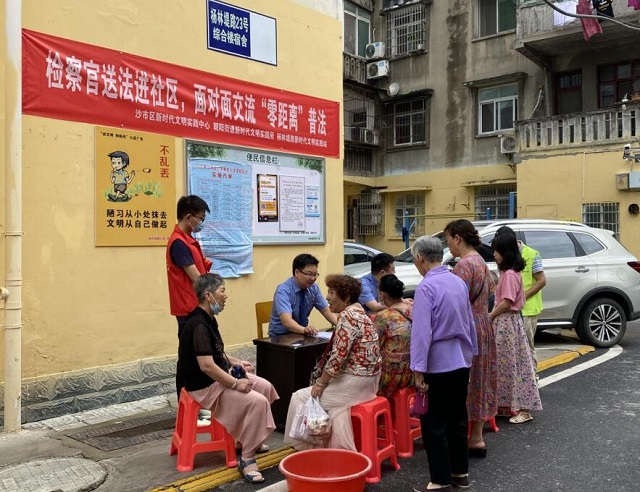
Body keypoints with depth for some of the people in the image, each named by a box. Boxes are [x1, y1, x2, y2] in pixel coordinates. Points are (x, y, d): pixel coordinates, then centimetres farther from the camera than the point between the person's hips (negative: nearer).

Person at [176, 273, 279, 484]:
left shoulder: (207, 319, 7)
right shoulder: (198, 325, -25)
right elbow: (206, 365, -32)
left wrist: (236, 362, 10)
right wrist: (235, 383, -25)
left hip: (219, 376, 10)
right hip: (204, 385, -10)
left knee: (265, 387, 10)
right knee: (257, 401, -22)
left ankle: (250, 439, 24)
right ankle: (247, 459, -12)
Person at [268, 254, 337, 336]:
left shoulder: (314, 288, -2)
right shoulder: (283, 291, -20)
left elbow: (326, 311, 2)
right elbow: (286, 320, -31)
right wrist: (304, 329, -49)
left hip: (301, 335, 6)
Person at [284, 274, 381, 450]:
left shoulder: (347, 316, -18)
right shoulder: (359, 312, 12)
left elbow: (338, 357, -22)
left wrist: (320, 383, -11)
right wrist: (323, 380, 12)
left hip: (354, 383, -10)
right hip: (367, 381, 10)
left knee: (300, 398, 2)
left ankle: (305, 446, 16)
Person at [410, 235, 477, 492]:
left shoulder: (426, 287, -18)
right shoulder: (459, 282, 7)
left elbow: (422, 332, -22)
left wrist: (418, 371, -19)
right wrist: (470, 352, 24)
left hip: (438, 364, -8)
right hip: (461, 361, 8)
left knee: (434, 424, 3)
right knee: (457, 418, 18)